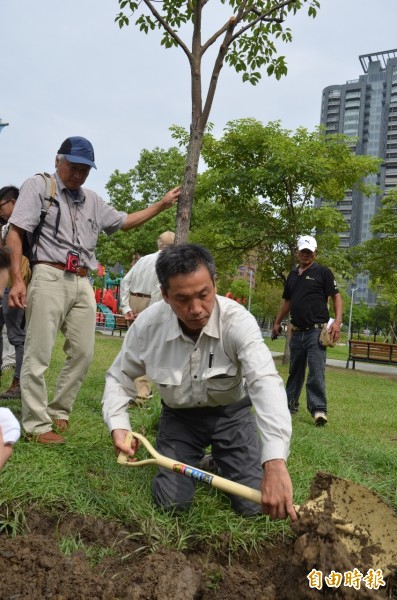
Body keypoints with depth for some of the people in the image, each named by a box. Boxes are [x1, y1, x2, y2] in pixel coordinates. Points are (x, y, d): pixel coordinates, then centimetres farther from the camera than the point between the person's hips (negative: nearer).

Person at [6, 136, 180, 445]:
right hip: (50, 278, -6)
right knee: (39, 354, -5)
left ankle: (58, 412, 19)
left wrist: (162, 204, 23)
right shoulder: (39, 186, 4)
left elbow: (124, 221, 29)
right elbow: (15, 233, -3)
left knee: (83, 353, 6)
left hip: (83, 283, 6)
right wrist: (17, 279, -15)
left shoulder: (92, 200, 20)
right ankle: (37, 424, 1)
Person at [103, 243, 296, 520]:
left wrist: (275, 463, -60)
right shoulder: (148, 324, -22)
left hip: (230, 412, -1)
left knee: (254, 504, -7)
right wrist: (119, 427, -22)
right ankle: (194, 458, 26)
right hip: (179, 415, 2)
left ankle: (220, 459, 25)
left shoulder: (238, 320, -31)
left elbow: (266, 383, -46)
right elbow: (120, 377, -4)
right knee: (172, 502, -7)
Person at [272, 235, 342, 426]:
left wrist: (337, 322, -17)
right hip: (297, 331, 6)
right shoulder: (292, 275, 16)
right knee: (295, 370, 14)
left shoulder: (323, 272, -1)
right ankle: (290, 404, 25)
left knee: (316, 371, -10)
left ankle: (319, 409, -8)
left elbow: (336, 297, -4)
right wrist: (277, 323, 22)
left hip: (316, 330, -6)